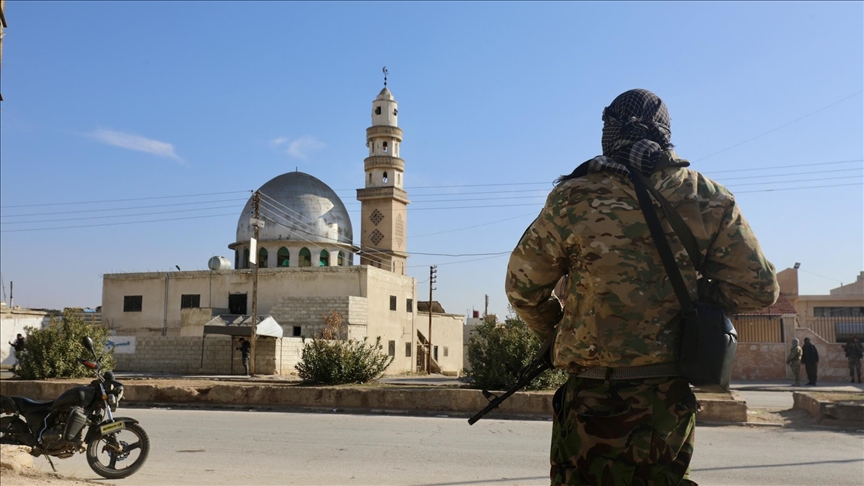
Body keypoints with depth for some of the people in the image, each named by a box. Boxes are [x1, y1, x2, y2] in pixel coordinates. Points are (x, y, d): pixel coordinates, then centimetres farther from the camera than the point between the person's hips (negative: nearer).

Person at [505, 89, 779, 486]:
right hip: (671, 396, 3)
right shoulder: (710, 199, -1)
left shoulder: (573, 199, -8)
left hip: (592, 397, -2)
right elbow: (759, 289, 3)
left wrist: (553, 333, 16)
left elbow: (523, 285, 0)